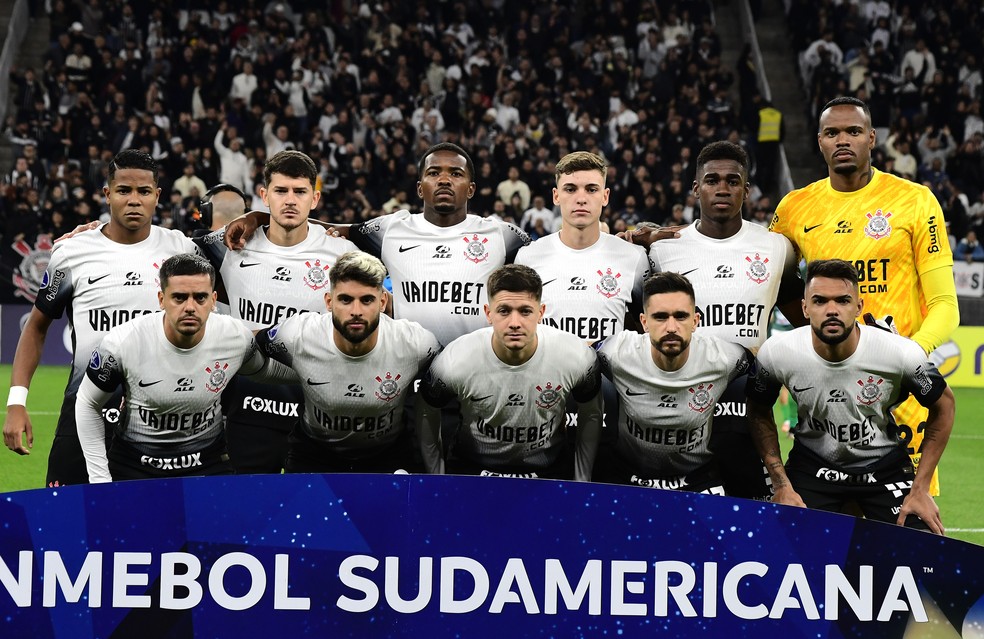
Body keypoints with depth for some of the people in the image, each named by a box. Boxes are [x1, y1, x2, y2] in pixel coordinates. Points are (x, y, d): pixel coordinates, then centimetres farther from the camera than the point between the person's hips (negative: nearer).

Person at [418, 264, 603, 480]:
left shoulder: (578, 358, -16)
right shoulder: (455, 363, -20)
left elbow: (591, 414, 4)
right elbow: (427, 413, 2)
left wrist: (582, 482, 9)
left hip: (549, 470, 1)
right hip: (472, 469, -1)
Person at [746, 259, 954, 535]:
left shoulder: (901, 354, -23)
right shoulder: (777, 353, -19)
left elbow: (943, 404, -5)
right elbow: (760, 412, 1)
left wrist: (920, 489, -5)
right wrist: (782, 486, -4)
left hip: (884, 468, 0)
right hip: (811, 467, 1)